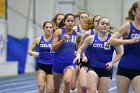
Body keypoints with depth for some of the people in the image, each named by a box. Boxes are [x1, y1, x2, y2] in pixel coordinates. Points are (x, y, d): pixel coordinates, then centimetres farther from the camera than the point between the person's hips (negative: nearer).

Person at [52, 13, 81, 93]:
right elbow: (53, 48, -8)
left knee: (68, 81, -30)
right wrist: (62, 40, -20)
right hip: (58, 62, 0)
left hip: (70, 63, 0)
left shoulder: (77, 35, 3)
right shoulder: (58, 32, -3)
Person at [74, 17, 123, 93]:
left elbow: (119, 53, 5)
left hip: (106, 69, 1)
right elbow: (81, 49, 11)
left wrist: (112, 62, -9)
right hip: (93, 68, -1)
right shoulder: (91, 38, 1)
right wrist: (78, 56, -10)